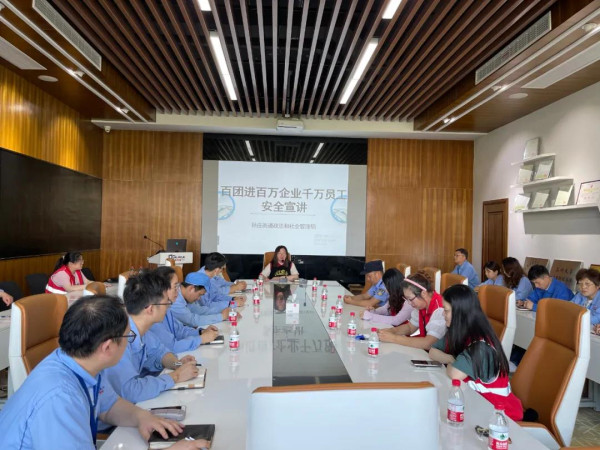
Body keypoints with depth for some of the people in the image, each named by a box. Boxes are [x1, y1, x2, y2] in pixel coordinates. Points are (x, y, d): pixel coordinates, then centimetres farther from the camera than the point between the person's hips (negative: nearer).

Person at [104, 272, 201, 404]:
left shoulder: (138, 329, -6)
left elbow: (157, 350, 12)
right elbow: (130, 391, -34)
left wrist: (176, 363, -7)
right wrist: (176, 376, -23)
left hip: (133, 403, 7)